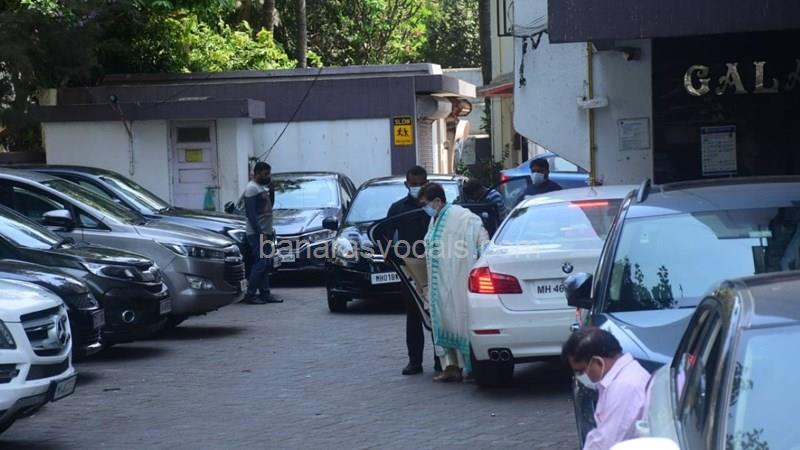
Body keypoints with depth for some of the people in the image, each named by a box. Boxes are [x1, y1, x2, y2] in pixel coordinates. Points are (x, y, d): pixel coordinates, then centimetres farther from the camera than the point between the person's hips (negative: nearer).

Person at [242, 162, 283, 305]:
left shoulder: (263, 187, 17)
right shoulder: (251, 188, -13)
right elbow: (250, 213, -19)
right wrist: (260, 232, -21)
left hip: (266, 232, 10)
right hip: (256, 234, -10)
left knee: (266, 264, 9)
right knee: (261, 263, -11)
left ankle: (265, 293, 13)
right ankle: (250, 295, -7)